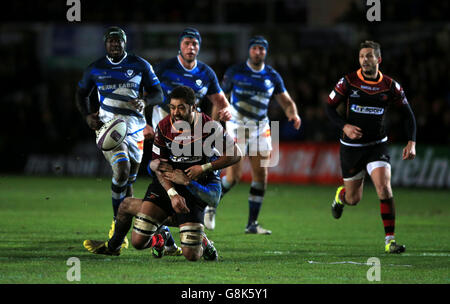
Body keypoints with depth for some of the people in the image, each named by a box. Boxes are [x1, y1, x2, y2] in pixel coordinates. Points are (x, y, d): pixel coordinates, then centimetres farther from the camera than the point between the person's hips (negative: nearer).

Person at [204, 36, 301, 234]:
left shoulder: (272, 76, 5)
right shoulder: (235, 72, -3)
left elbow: (286, 101, 9)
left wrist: (293, 114, -12)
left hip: (260, 128, 4)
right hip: (237, 126, -4)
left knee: (261, 176, -2)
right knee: (233, 176, -10)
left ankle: (252, 224, 6)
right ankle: (211, 206, 16)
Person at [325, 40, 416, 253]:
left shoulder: (390, 86, -5)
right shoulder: (348, 82, -8)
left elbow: (408, 113, 5)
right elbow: (330, 107, -1)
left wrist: (411, 142, -6)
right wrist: (344, 126, -18)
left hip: (377, 146, 0)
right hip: (351, 146, 0)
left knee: (384, 188, -21)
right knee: (353, 199, 8)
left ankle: (390, 240, -14)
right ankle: (340, 196, 48)